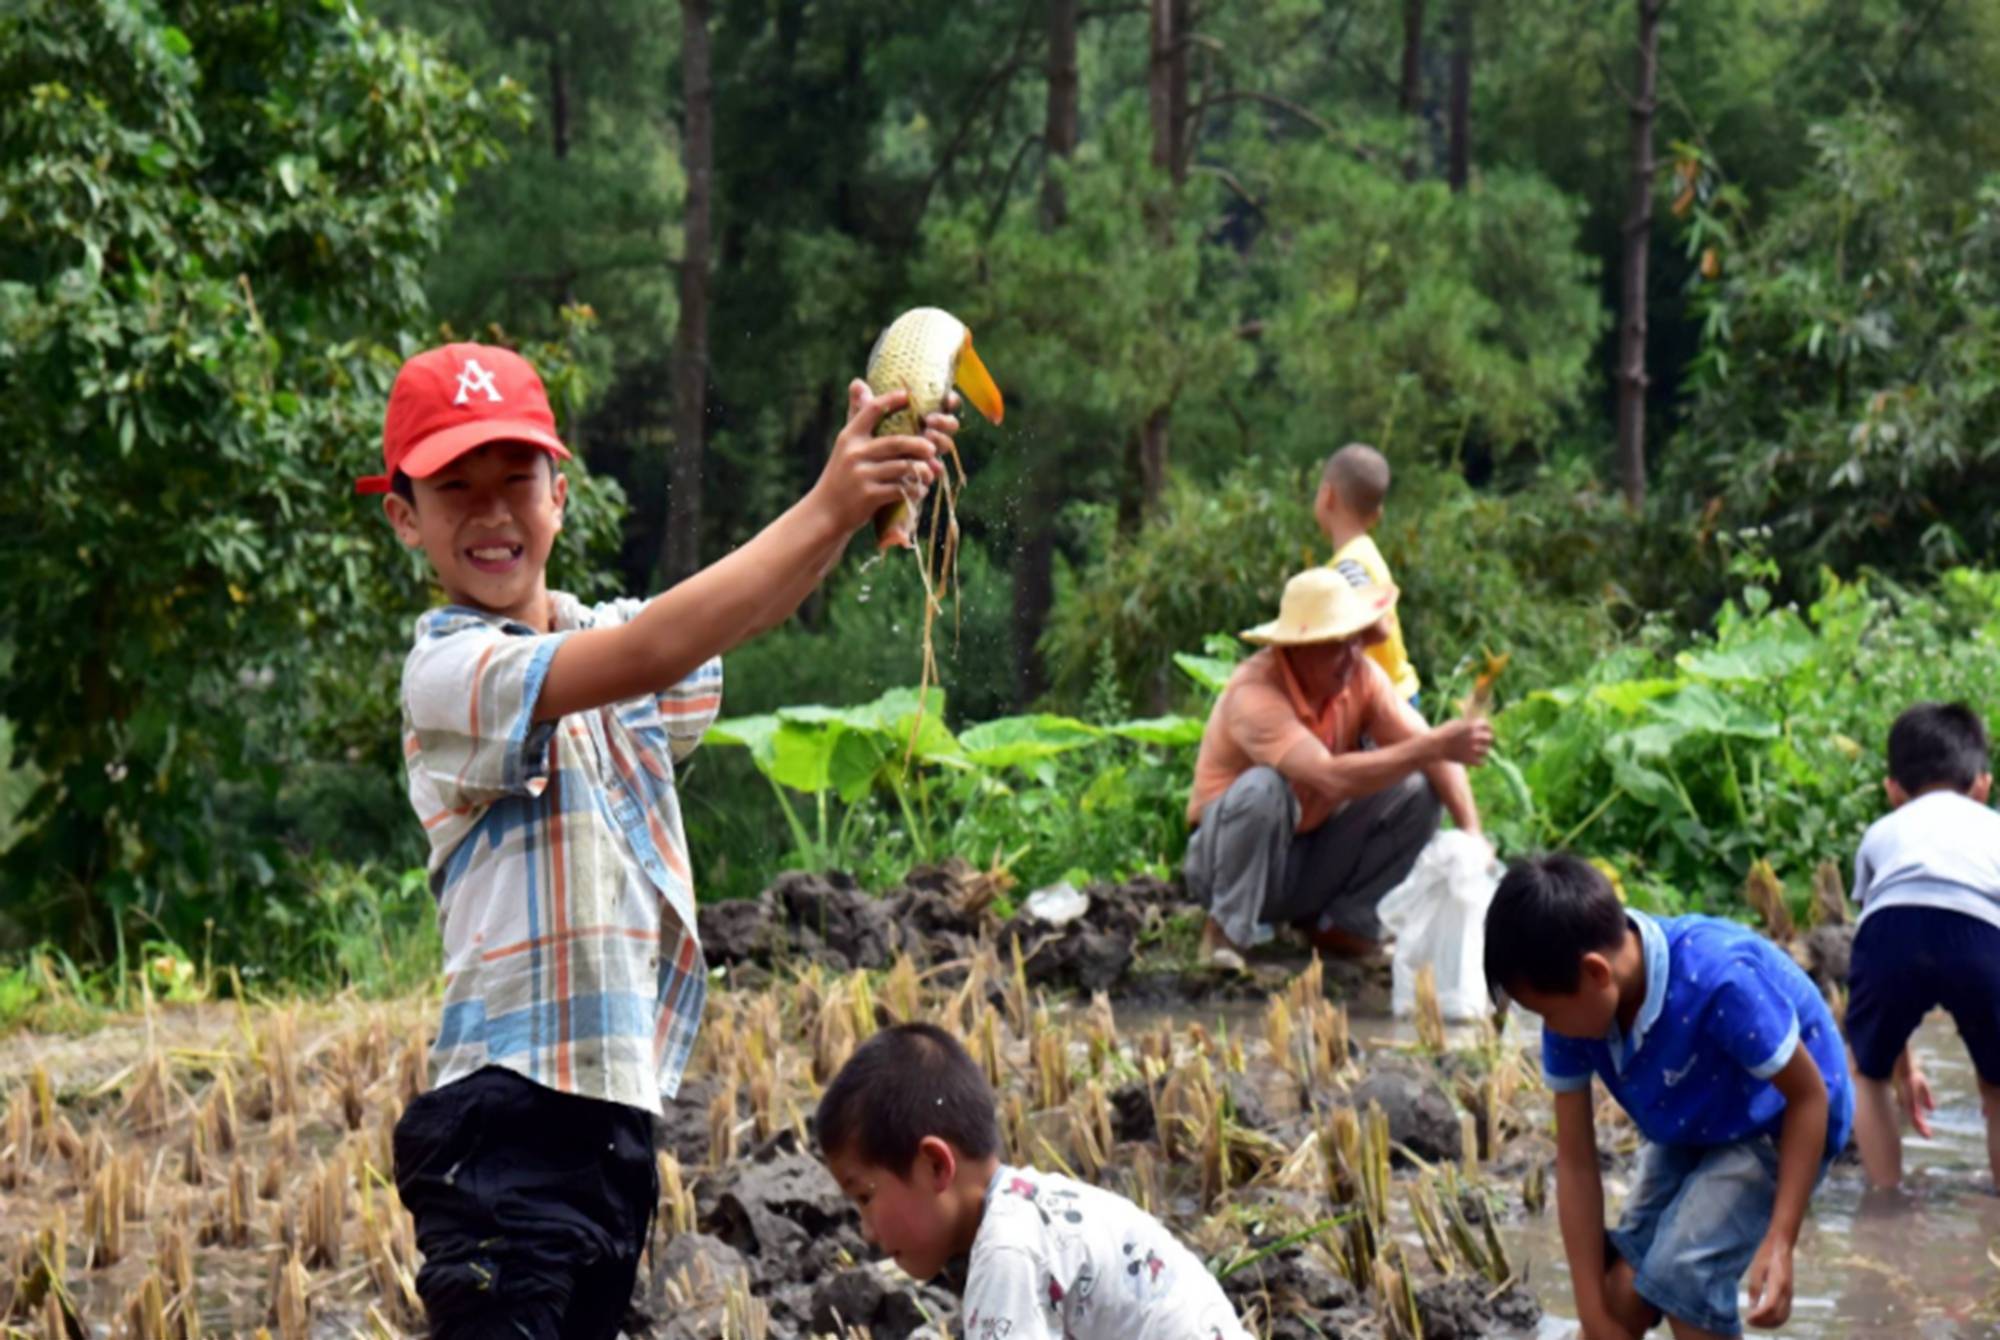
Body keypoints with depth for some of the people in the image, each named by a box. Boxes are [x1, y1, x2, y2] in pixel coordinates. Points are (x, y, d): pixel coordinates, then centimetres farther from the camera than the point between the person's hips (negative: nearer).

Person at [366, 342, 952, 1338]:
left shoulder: (599, 636, 14)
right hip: (506, 1111, -8)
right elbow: (644, 657, -25)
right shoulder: (449, 669, -11)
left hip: (616, 1112, 8)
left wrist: (863, 489, -22)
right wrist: (825, 510, -27)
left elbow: (748, 611, -3)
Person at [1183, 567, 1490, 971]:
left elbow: (1431, 753, -14)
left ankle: (1344, 925, -1)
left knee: (1417, 791, -13)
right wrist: (1433, 746, -45)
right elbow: (1331, 778, -42)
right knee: (1264, 787, -36)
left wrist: (1471, 832, -30)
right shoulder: (1255, 693, -30)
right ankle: (1226, 932, -19)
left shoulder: (1360, 675, -10)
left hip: (1313, 863, 6)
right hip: (1229, 858, -6)